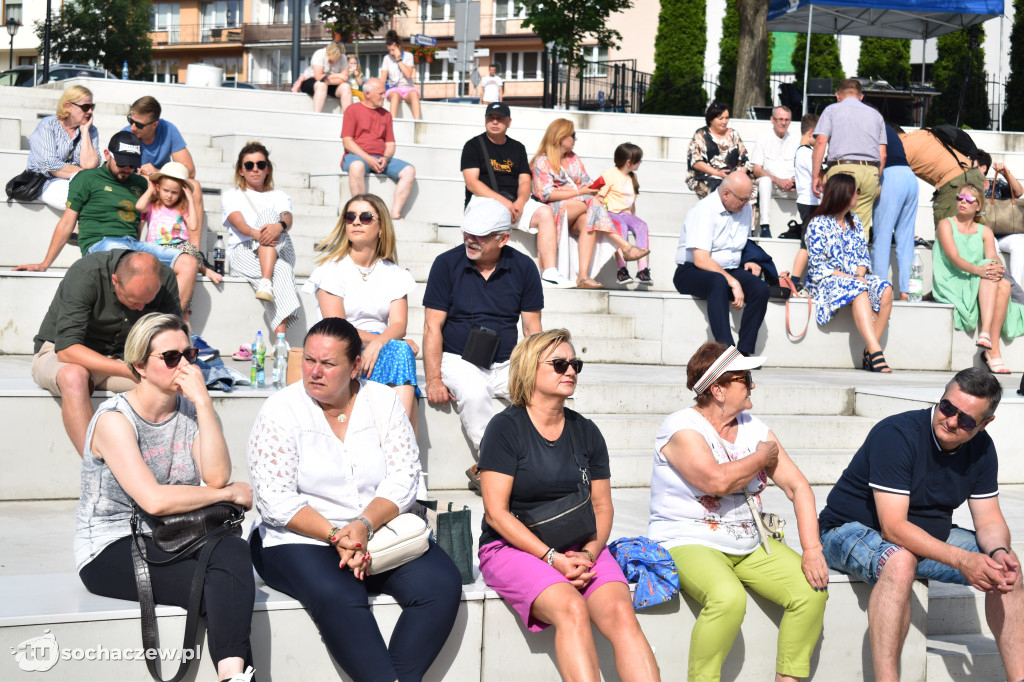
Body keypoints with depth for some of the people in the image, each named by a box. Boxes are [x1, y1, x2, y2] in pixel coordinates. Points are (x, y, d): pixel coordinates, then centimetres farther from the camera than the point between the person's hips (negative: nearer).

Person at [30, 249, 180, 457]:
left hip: (119, 358, 4)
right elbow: (66, 349, -32)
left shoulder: (165, 278, -13)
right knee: (74, 376, -40)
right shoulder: (84, 274, -27)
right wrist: (129, 371, -41)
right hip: (57, 354, -4)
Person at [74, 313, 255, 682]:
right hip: (111, 552, -5)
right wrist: (230, 493, -12)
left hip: (172, 541, 5)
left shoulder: (189, 411, 8)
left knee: (233, 551, -31)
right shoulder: (115, 419, -10)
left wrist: (203, 401, -14)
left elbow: (216, 476, -10)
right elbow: (154, 500, -22)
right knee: (220, 585, -31)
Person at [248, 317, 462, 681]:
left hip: (380, 532, 4)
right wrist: (335, 537, -21)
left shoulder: (383, 402, 6)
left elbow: (403, 477, -2)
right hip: (301, 542, -4)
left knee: (442, 583, -20)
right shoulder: (279, 411, -3)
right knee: (338, 596, -34)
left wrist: (365, 525, -20)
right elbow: (275, 500, -10)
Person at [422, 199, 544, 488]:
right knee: (474, 392, -36)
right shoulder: (447, 264, -3)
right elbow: (432, 327, -3)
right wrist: (434, 379, -15)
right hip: (458, 360, -3)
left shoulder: (523, 267, 3)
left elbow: (532, 328, 6)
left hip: (506, 364, 3)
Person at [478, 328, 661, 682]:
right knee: (572, 609, -33)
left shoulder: (586, 432, 13)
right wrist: (553, 558, -16)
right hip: (513, 547, -4)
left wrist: (589, 553, -8)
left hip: (581, 549, 4)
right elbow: (496, 513, -8)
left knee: (621, 612, -25)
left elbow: (602, 507, 13)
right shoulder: (505, 428, -2)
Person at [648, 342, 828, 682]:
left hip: (749, 545, 7)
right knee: (729, 597, -35)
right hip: (688, 544, -7)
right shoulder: (682, 430, -12)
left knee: (812, 590, -13)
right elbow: (718, 481, -28)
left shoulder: (754, 429, 9)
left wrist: (812, 549, -8)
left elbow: (798, 486, 5)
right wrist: (763, 456, -10)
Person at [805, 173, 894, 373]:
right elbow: (817, 265, -10)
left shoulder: (855, 220, 18)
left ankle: (869, 354, -28)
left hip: (856, 278, 6)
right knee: (858, 290, -37)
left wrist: (860, 275, -8)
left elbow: (863, 255, 15)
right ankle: (876, 352, -47)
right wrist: (851, 279, -18)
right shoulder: (818, 224, -3)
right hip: (826, 281, -6)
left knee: (886, 289, -24)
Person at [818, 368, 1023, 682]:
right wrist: (961, 560, -38)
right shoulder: (896, 435, -26)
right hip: (851, 531, -7)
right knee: (901, 560, -40)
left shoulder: (981, 448, -3)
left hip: (928, 537, 7)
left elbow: (989, 520, 1)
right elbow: (893, 528, -31)